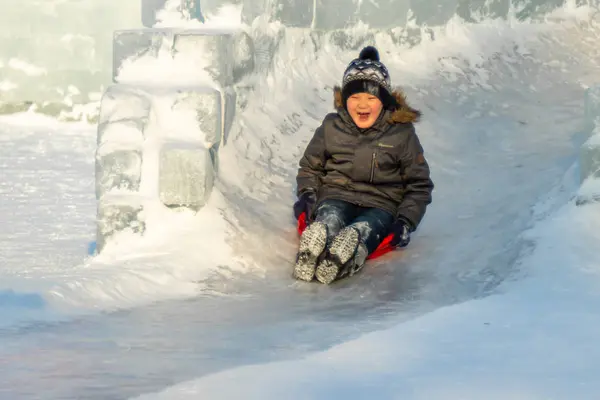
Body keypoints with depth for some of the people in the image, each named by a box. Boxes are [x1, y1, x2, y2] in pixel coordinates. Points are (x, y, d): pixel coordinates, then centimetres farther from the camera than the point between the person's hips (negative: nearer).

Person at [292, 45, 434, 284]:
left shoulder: (401, 133, 5)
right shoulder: (331, 128, 9)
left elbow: (419, 185, 11)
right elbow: (310, 167, 24)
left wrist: (406, 222, -4)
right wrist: (306, 194, 2)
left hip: (381, 205, 0)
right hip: (336, 197, 1)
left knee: (364, 230, -37)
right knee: (330, 220, -37)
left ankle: (336, 264, -69)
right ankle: (309, 256, -71)